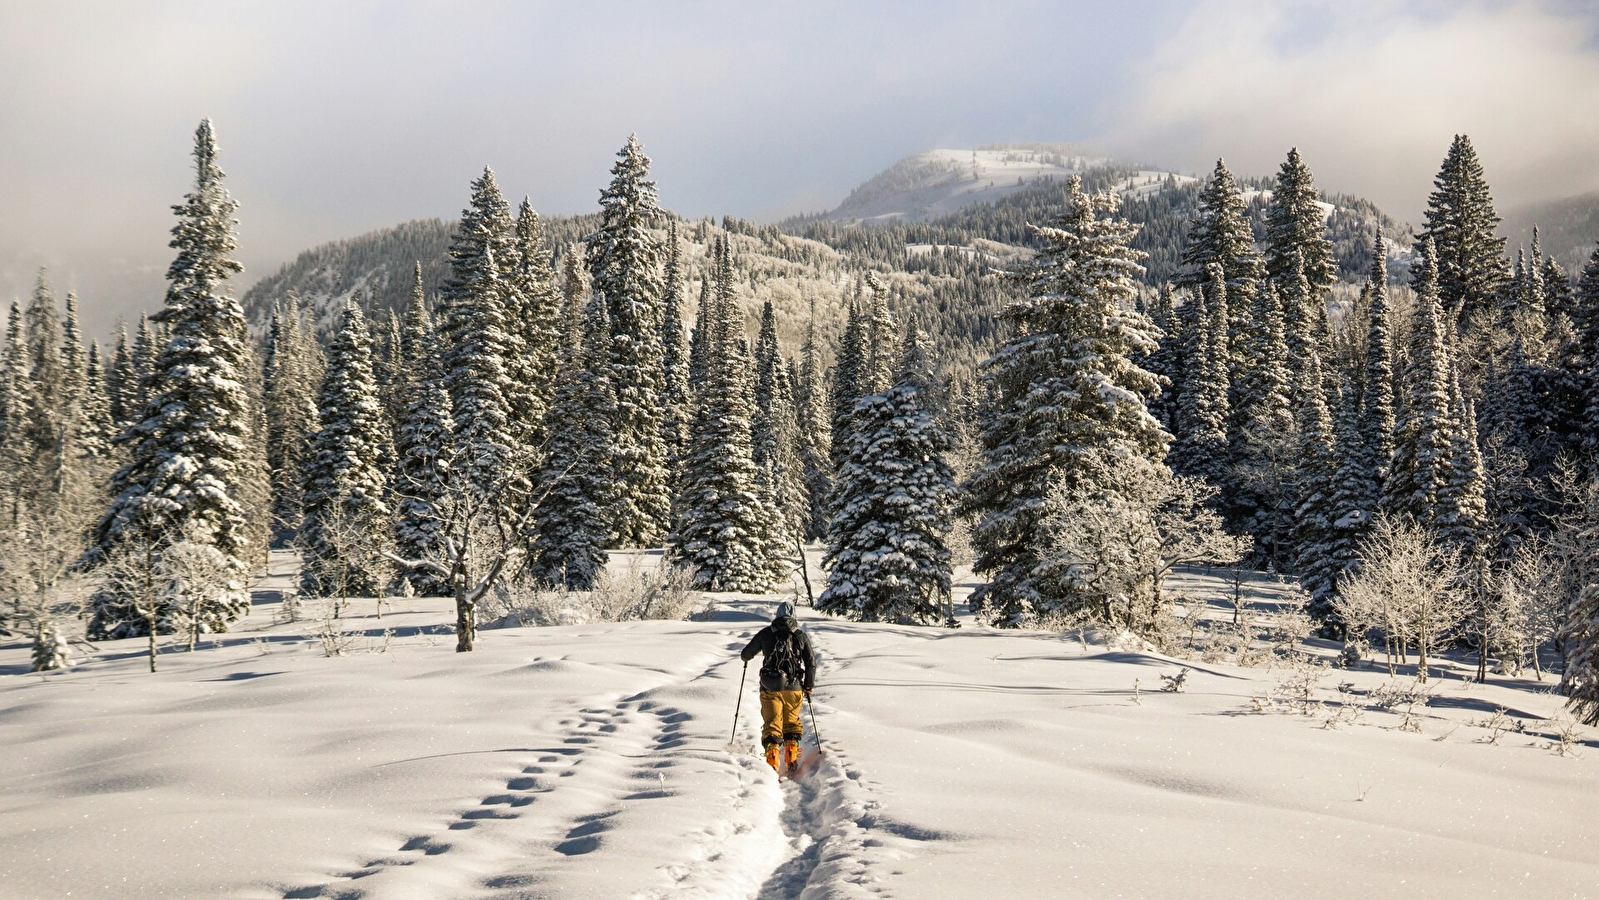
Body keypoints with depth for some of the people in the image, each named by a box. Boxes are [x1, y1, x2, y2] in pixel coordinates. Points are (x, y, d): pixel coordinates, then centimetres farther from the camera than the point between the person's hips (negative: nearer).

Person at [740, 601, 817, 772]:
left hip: (770, 687, -1)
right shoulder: (802, 636, 5)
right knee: (792, 722, 19)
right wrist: (809, 686, 13)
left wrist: (746, 658, 38)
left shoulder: (766, 633, 4)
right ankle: (791, 758, 12)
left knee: (772, 724, 1)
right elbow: (811, 663, 3)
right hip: (794, 687, 1)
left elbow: (746, 654, 13)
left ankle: (772, 761, -13)